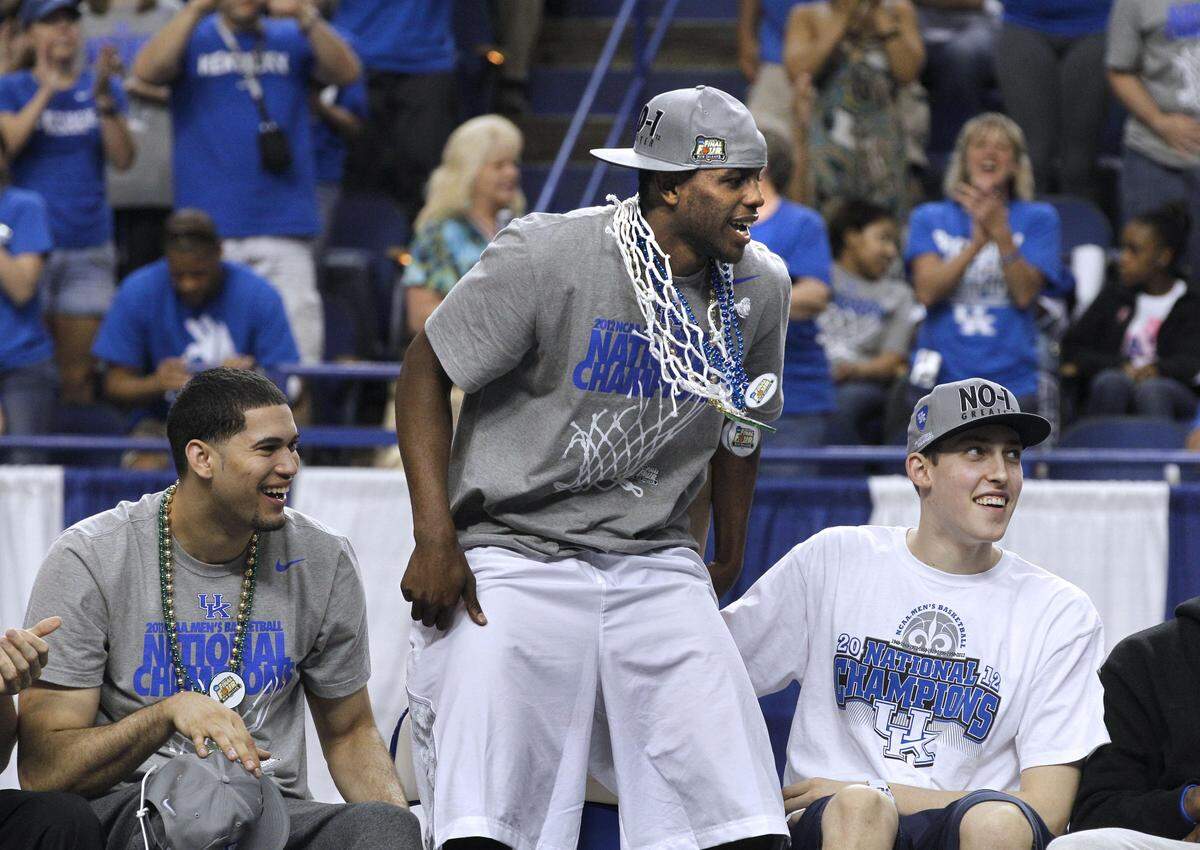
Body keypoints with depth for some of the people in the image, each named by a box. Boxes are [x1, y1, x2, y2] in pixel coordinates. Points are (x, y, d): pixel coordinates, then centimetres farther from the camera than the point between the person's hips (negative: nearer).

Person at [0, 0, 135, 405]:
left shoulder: (102, 86, 11)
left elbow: (123, 159, -1)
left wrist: (104, 99, -14)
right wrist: (47, 91, -16)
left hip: (89, 246, 2)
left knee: (77, 373, 1)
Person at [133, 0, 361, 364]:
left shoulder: (292, 39, 14)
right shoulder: (193, 40, 11)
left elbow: (346, 72, -2)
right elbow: (148, 70, -9)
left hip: (285, 228, 1)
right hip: (210, 228, -1)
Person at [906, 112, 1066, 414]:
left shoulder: (1038, 218, 9)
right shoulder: (929, 218, 11)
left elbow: (1025, 294, -4)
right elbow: (927, 291, -4)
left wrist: (1000, 233, -16)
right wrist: (976, 243, -15)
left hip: (1013, 380, -1)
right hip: (942, 376, 1)